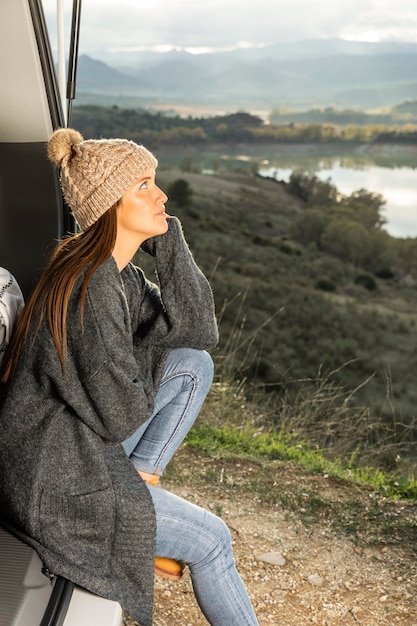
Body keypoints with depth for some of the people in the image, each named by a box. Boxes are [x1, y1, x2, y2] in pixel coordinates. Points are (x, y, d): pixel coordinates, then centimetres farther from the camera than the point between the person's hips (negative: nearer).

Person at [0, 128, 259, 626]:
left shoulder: (118, 271, 2)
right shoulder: (92, 287, -27)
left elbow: (198, 331, -2)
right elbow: (122, 413, -23)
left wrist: (167, 237, -9)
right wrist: (153, 352, -4)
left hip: (87, 446, 9)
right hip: (51, 483, -9)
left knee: (194, 365, 1)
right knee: (210, 542, 0)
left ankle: (137, 483, 4)